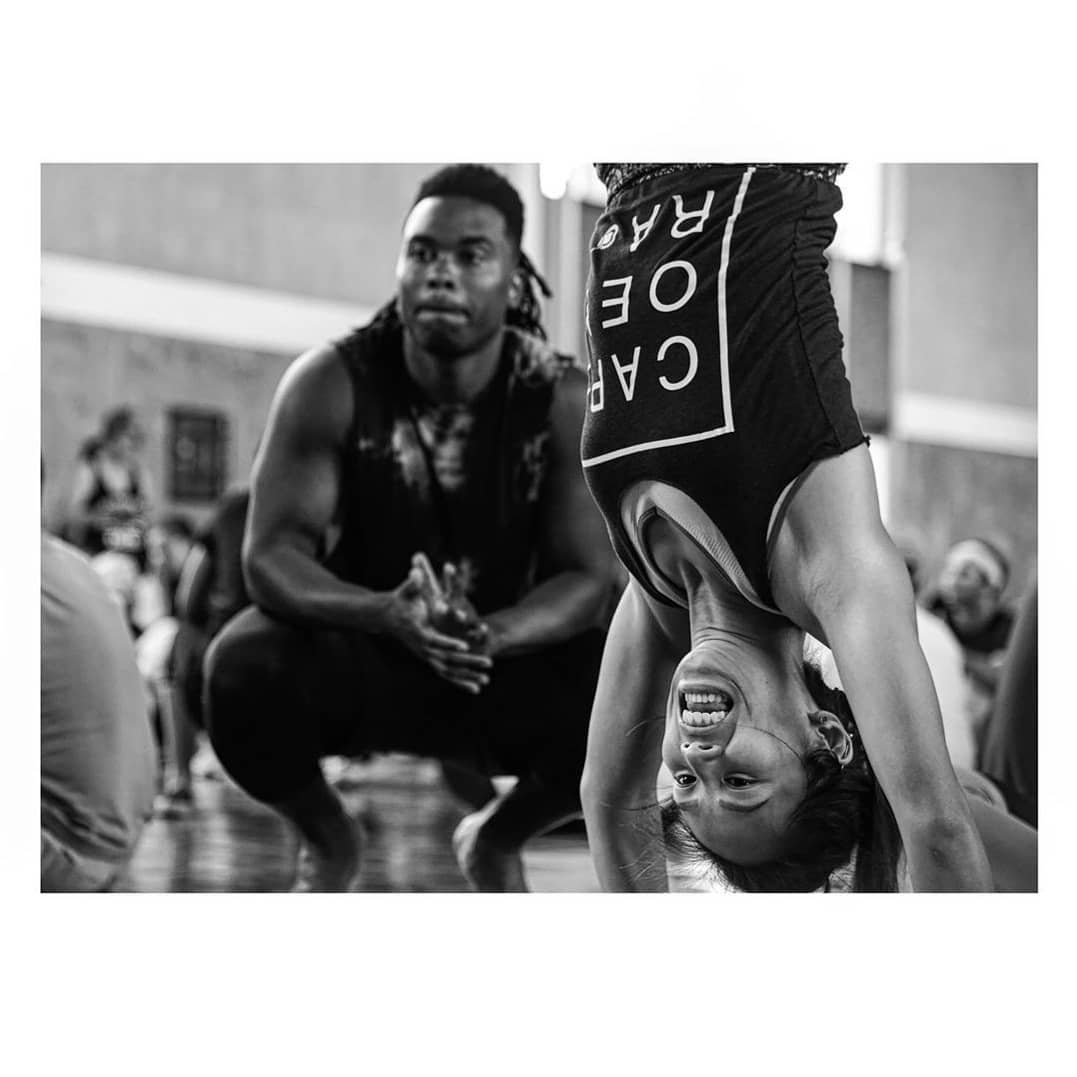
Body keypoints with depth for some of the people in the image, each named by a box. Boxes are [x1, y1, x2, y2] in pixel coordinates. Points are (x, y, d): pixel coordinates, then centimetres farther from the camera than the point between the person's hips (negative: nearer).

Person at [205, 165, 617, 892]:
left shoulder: (564, 401, -14)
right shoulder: (331, 385, -15)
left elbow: (590, 577, -16)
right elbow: (272, 554, -19)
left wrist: (493, 635, -40)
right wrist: (387, 614, -41)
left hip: (513, 658, 1)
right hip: (360, 650, -1)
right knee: (243, 669, -33)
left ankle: (497, 841, 8)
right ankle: (329, 843, 3)